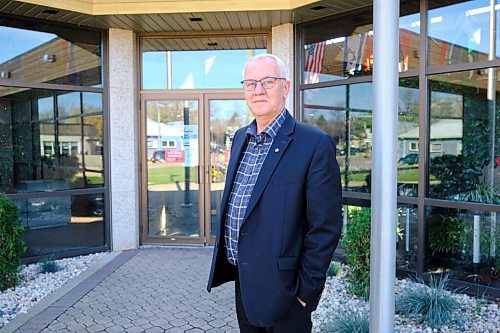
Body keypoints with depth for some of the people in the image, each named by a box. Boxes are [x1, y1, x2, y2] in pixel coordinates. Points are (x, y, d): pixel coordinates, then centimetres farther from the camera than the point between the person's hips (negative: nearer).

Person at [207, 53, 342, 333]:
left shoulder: (316, 145, -17)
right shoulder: (241, 137, 7)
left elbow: (325, 228, -17)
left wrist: (306, 291, -14)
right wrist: (227, 261, 15)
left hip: (280, 287, -6)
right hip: (242, 281, 7)